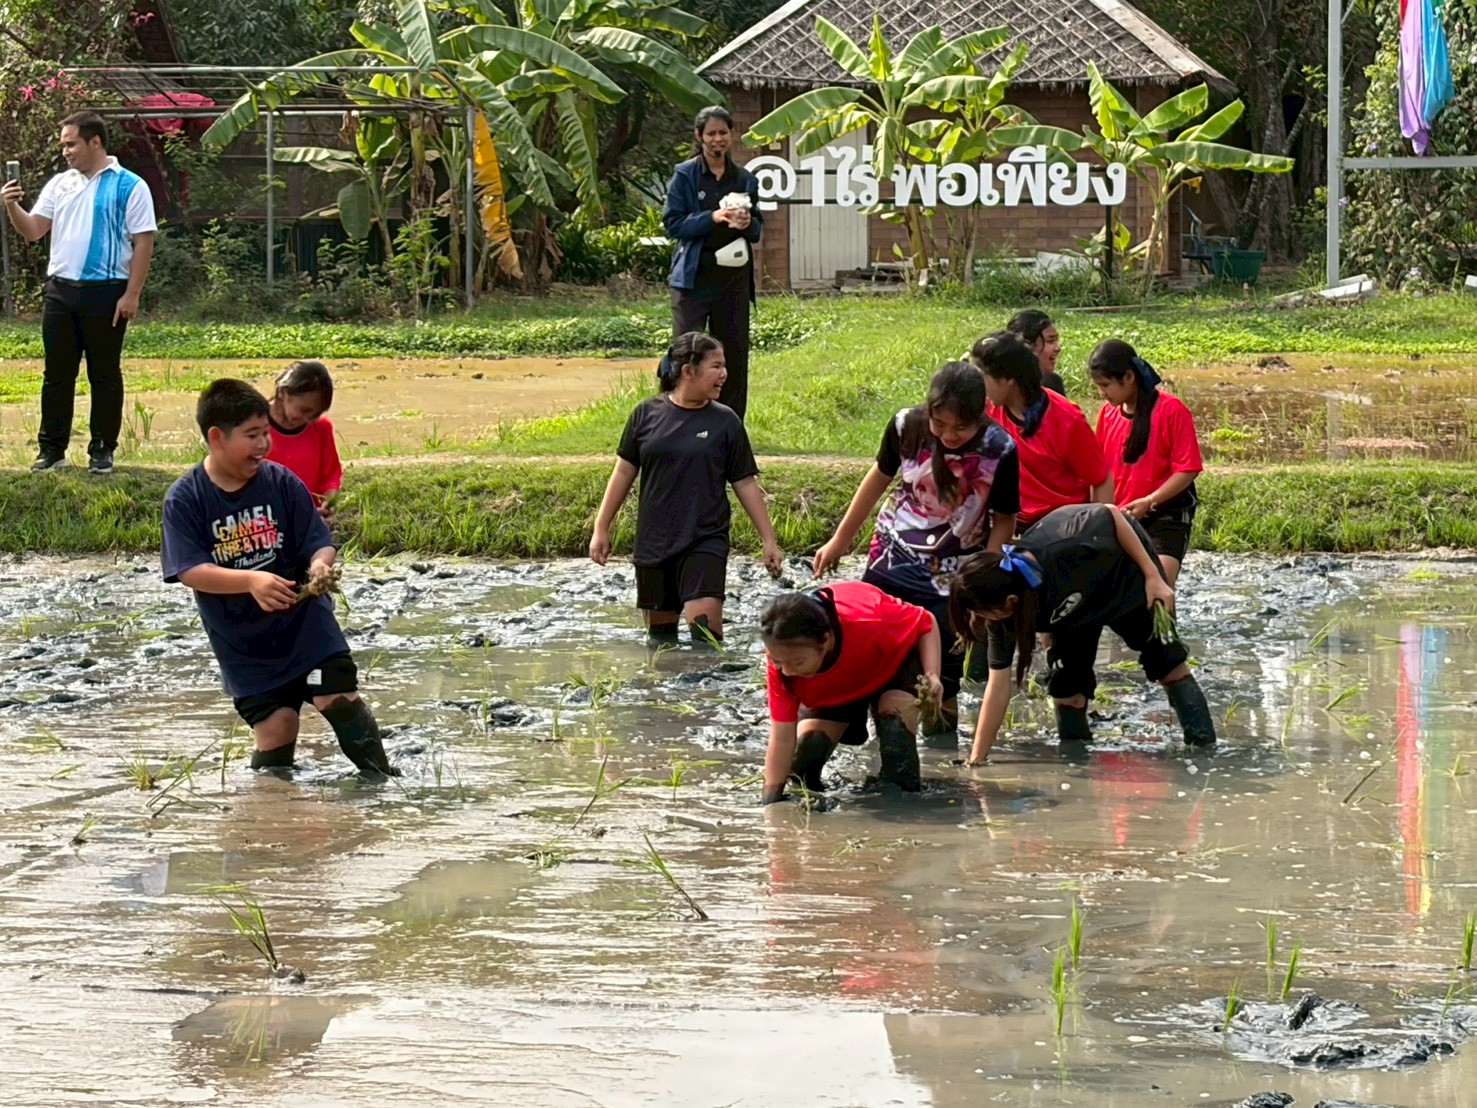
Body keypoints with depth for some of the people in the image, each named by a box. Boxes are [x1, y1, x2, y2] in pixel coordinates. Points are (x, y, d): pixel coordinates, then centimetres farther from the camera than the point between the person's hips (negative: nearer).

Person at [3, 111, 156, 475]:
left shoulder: (129, 187, -4)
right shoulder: (59, 185, 12)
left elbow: (143, 243, -7)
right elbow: (32, 231, 10)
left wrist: (132, 295, -12)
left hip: (105, 294, -5)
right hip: (60, 291, 5)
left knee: (104, 376, 3)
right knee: (57, 373, 6)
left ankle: (102, 451, 10)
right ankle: (52, 449, 11)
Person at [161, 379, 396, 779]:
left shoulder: (281, 483, -3)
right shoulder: (184, 500, -9)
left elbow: (319, 543, -1)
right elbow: (190, 571, -18)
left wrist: (320, 564, -26)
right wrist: (251, 581, -32)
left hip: (304, 621, 1)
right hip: (243, 643, -1)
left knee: (337, 697, -12)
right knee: (275, 730, -4)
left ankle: (380, 778, 1)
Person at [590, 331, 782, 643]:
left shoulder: (725, 421, 0)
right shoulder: (647, 414, 1)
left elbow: (745, 484, 5)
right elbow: (624, 471, 9)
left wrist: (769, 540, 4)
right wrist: (601, 529, 9)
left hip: (705, 541, -2)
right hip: (653, 543, 2)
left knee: (705, 625, -18)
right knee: (660, 633, 9)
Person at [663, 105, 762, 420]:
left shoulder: (744, 179, 10)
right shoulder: (685, 175, -1)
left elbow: (757, 230, 14)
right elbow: (673, 223, -6)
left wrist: (748, 223, -9)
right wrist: (712, 217, -18)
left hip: (733, 275, 4)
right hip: (694, 276, -4)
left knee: (733, 352, 6)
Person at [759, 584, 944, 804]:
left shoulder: (870, 623, -47)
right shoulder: (783, 657, -37)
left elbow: (926, 622, -27)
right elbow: (782, 740, -31)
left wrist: (932, 676, -42)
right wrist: (771, 800, -35)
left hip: (893, 664, -2)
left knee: (895, 718, -31)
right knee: (807, 744, -15)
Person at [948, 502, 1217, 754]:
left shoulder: (1064, 549, -45)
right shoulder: (1007, 618, -29)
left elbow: (1111, 514, -27)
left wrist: (1154, 577, -23)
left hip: (1126, 567, -3)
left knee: (1168, 663, -1)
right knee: (1066, 685, -8)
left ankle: (1206, 749, 11)